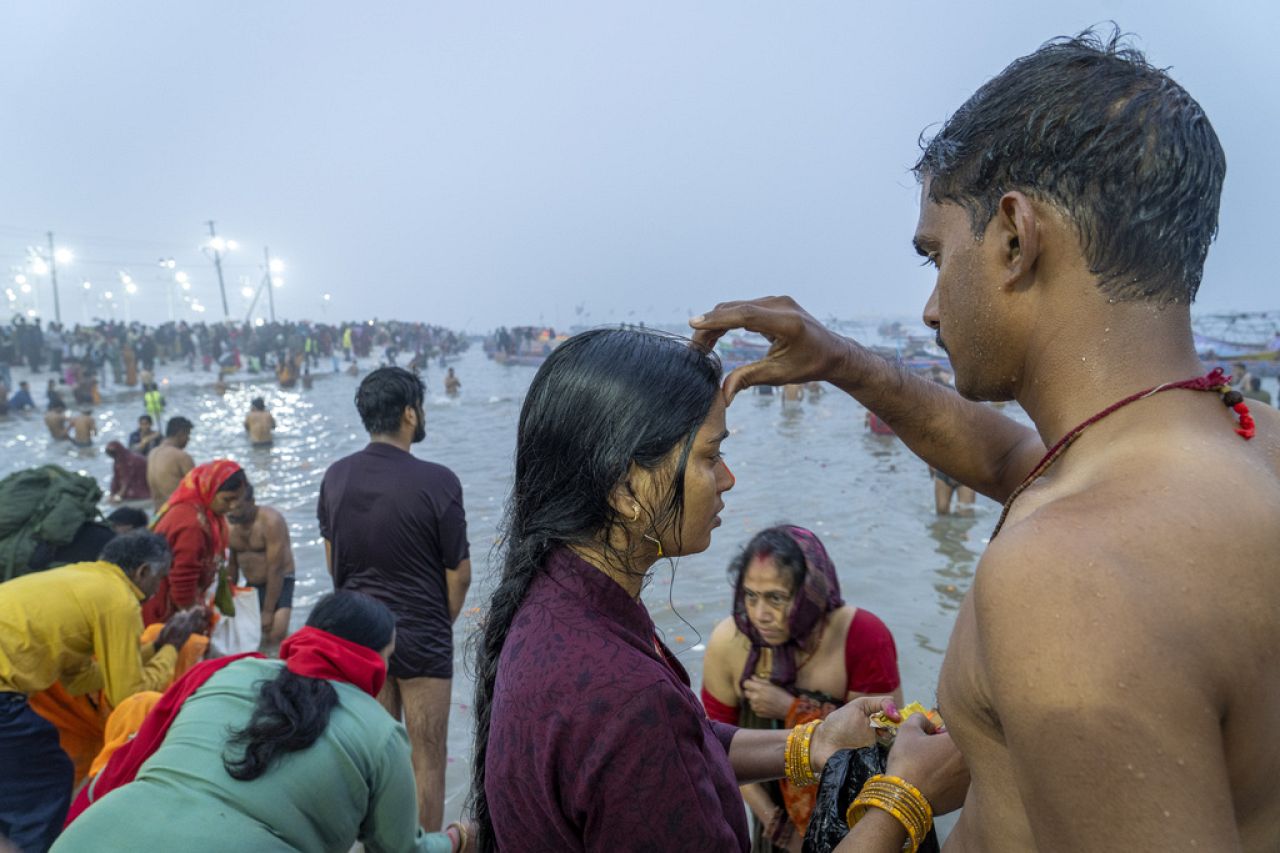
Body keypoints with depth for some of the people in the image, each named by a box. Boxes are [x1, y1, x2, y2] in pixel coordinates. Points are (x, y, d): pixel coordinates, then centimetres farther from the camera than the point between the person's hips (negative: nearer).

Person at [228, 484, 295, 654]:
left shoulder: (271, 522, -21)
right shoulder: (228, 525, 0)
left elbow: (275, 570, -22)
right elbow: (232, 565, 11)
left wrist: (268, 612, -20)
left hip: (279, 584, -7)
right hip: (251, 585, 7)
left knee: (275, 632, -24)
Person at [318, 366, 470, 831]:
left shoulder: (336, 476, -4)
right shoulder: (436, 481, -20)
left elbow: (332, 561, 7)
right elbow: (459, 572, -13)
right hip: (422, 636, -5)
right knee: (427, 757, 11)